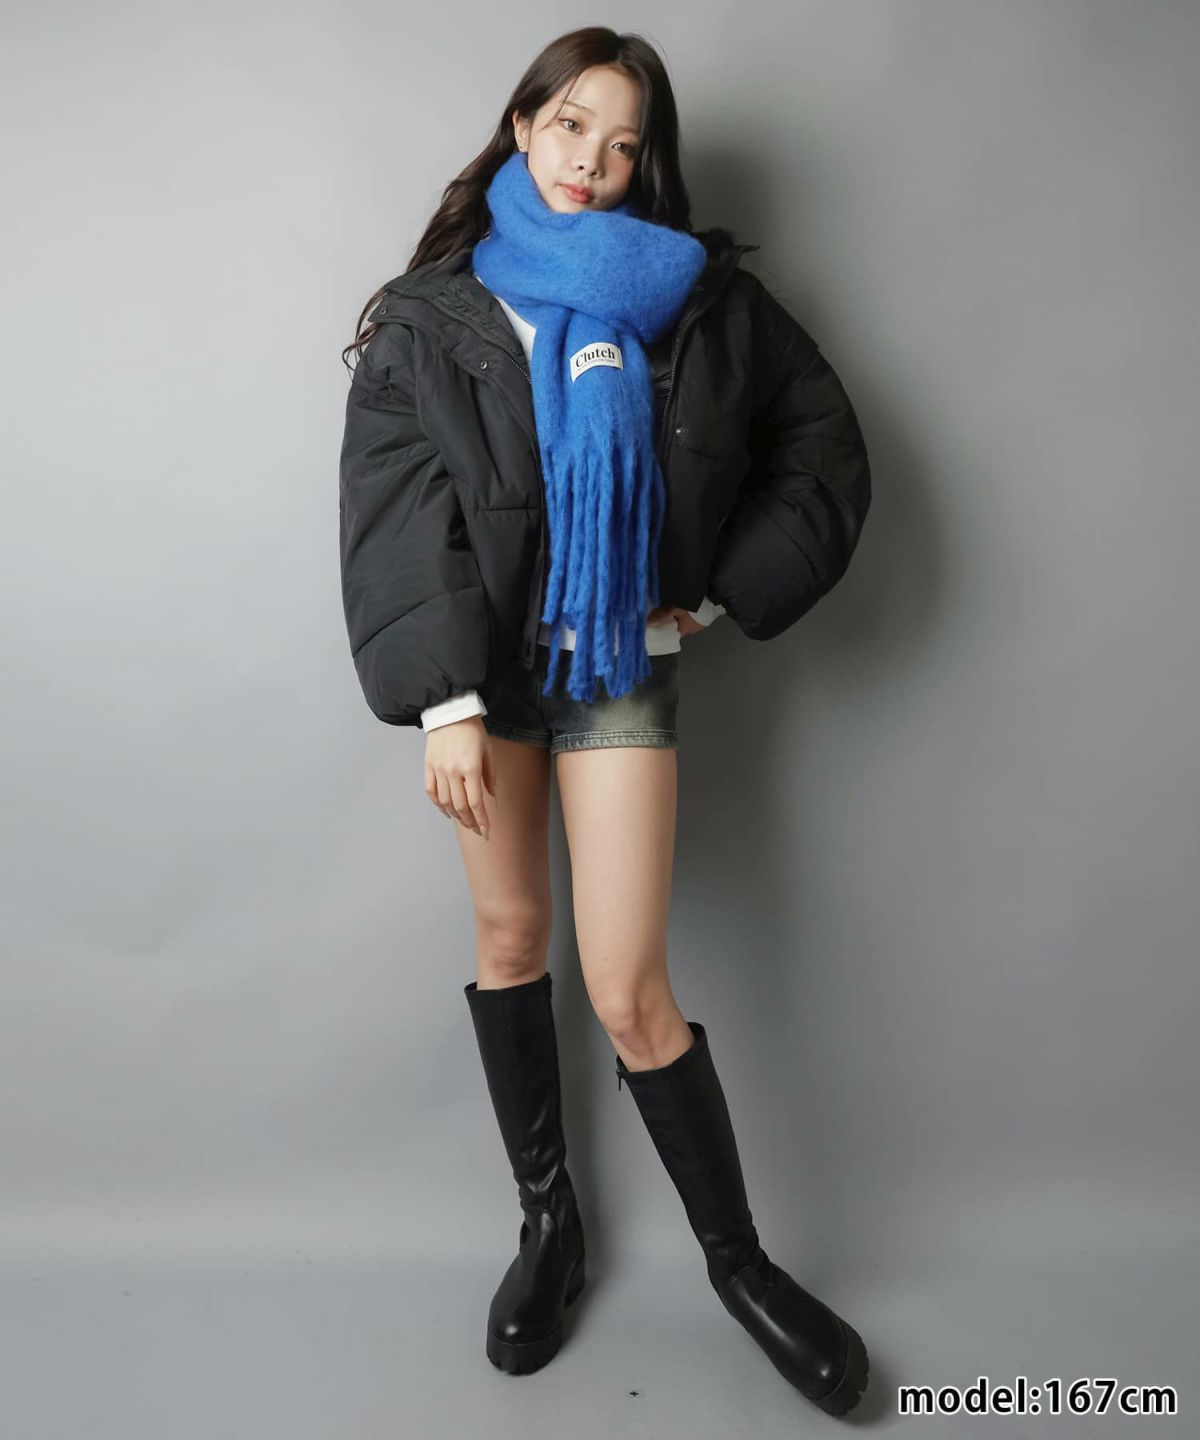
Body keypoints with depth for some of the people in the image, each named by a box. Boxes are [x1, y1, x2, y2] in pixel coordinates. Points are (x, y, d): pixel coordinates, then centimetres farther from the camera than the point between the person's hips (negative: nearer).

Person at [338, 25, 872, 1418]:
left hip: (623, 658, -1)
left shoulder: (697, 294, 4)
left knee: (629, 989, -5)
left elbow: (822, 443, 8)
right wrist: (446, 698, -16)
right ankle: (546, 1215, 32)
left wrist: (728, 590, -1)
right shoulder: (432, 312, 2)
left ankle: (736, 1256, 18)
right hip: (486, 658, 2)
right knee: (509, 938, 10)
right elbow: (399, 514, -7)